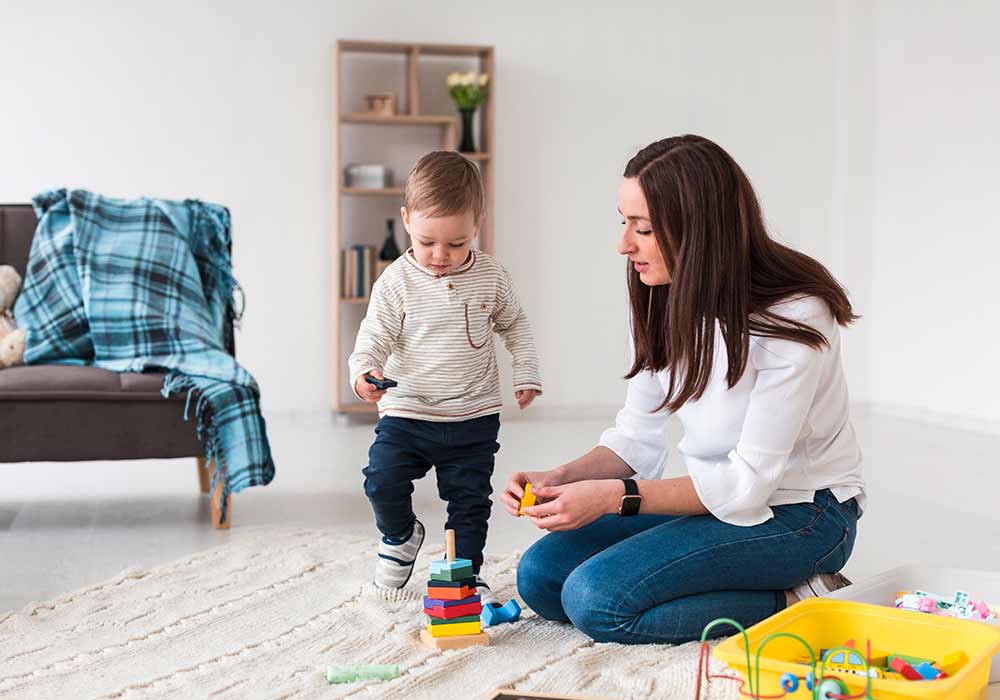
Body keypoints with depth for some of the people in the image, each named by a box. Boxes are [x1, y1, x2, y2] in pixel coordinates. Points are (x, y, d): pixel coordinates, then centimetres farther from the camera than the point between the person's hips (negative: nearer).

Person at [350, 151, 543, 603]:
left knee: (470, 498, 7)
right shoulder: (397, 281, -9)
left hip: (474, 417, 1)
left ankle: (466, 572, 26)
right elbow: (376, 333, -10)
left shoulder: (491, 277, -1)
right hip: (406, 413, -1)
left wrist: (526, 373, 8)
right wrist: (364, 370, -30)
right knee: (382, 480, -13)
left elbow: (514, 325, 14)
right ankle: (400, 536, 18)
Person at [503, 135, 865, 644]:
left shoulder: (793, 317, -23)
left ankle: (792, 602, -8)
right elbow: (638, 436, 3)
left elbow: (749, 480, -23)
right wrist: (562, 480, -15)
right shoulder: (666, 302, -2)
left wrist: (614, 497, -28)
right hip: (715, 494, 8)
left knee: (597, 598, -23)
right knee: (540, 574, -6)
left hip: (801, 513, -8)